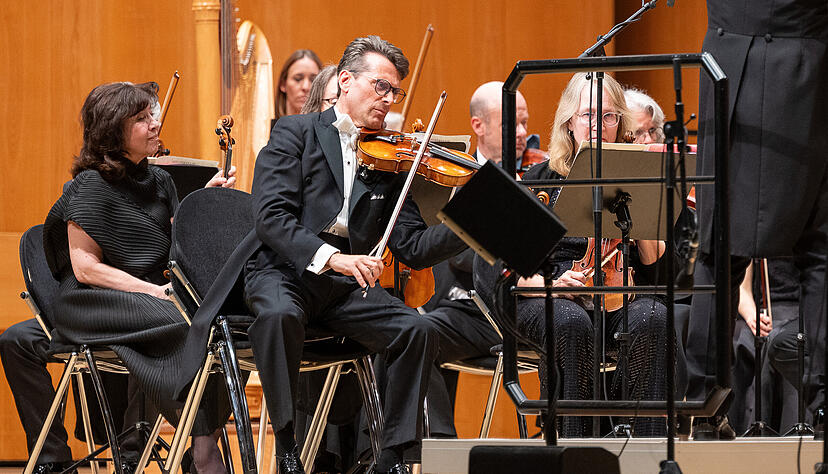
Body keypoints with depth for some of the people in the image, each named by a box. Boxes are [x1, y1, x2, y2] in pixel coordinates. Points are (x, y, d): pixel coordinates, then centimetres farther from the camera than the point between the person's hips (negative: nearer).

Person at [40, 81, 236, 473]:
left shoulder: (159, 182, 14)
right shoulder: (92, 186, -6)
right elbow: (85, 267, -12)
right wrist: (155, 292, -18)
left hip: (147, 297, 6)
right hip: (91, 305, -6)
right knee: (182, 324, -33)